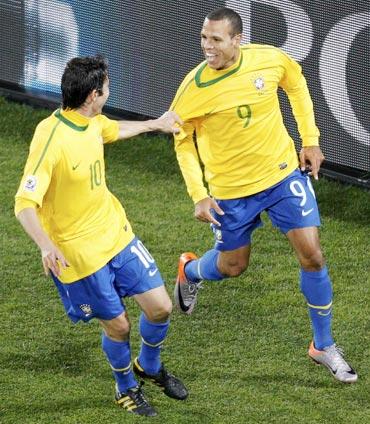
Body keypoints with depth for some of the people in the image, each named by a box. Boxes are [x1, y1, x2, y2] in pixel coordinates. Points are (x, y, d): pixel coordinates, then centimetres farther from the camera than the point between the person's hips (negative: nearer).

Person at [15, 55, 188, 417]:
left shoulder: (92, 121, -2)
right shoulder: (50, 138, -28)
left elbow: (114, 130, 25)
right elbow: (24, 204, -31)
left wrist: (155, 124, 38)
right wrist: (46, 246, -47)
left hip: (116, 233, 7)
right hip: (78, 252, -7)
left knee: (159, 307, 7)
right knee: (117, 324, 5)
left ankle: (149, 367, 38)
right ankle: (126, 388, 35)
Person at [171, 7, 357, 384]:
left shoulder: (269, 59, -16)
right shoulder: (194, 88, -21)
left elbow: (296, 84, 8)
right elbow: (183, 142, -5)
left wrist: (310, 140, 6)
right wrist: (199, 196, -11)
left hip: (283, 173, 1)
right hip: (230, 189, -1)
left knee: (311, 255, -4)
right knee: (232, 266, 13)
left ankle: (323, 346, 14)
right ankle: (190, 271, 52)